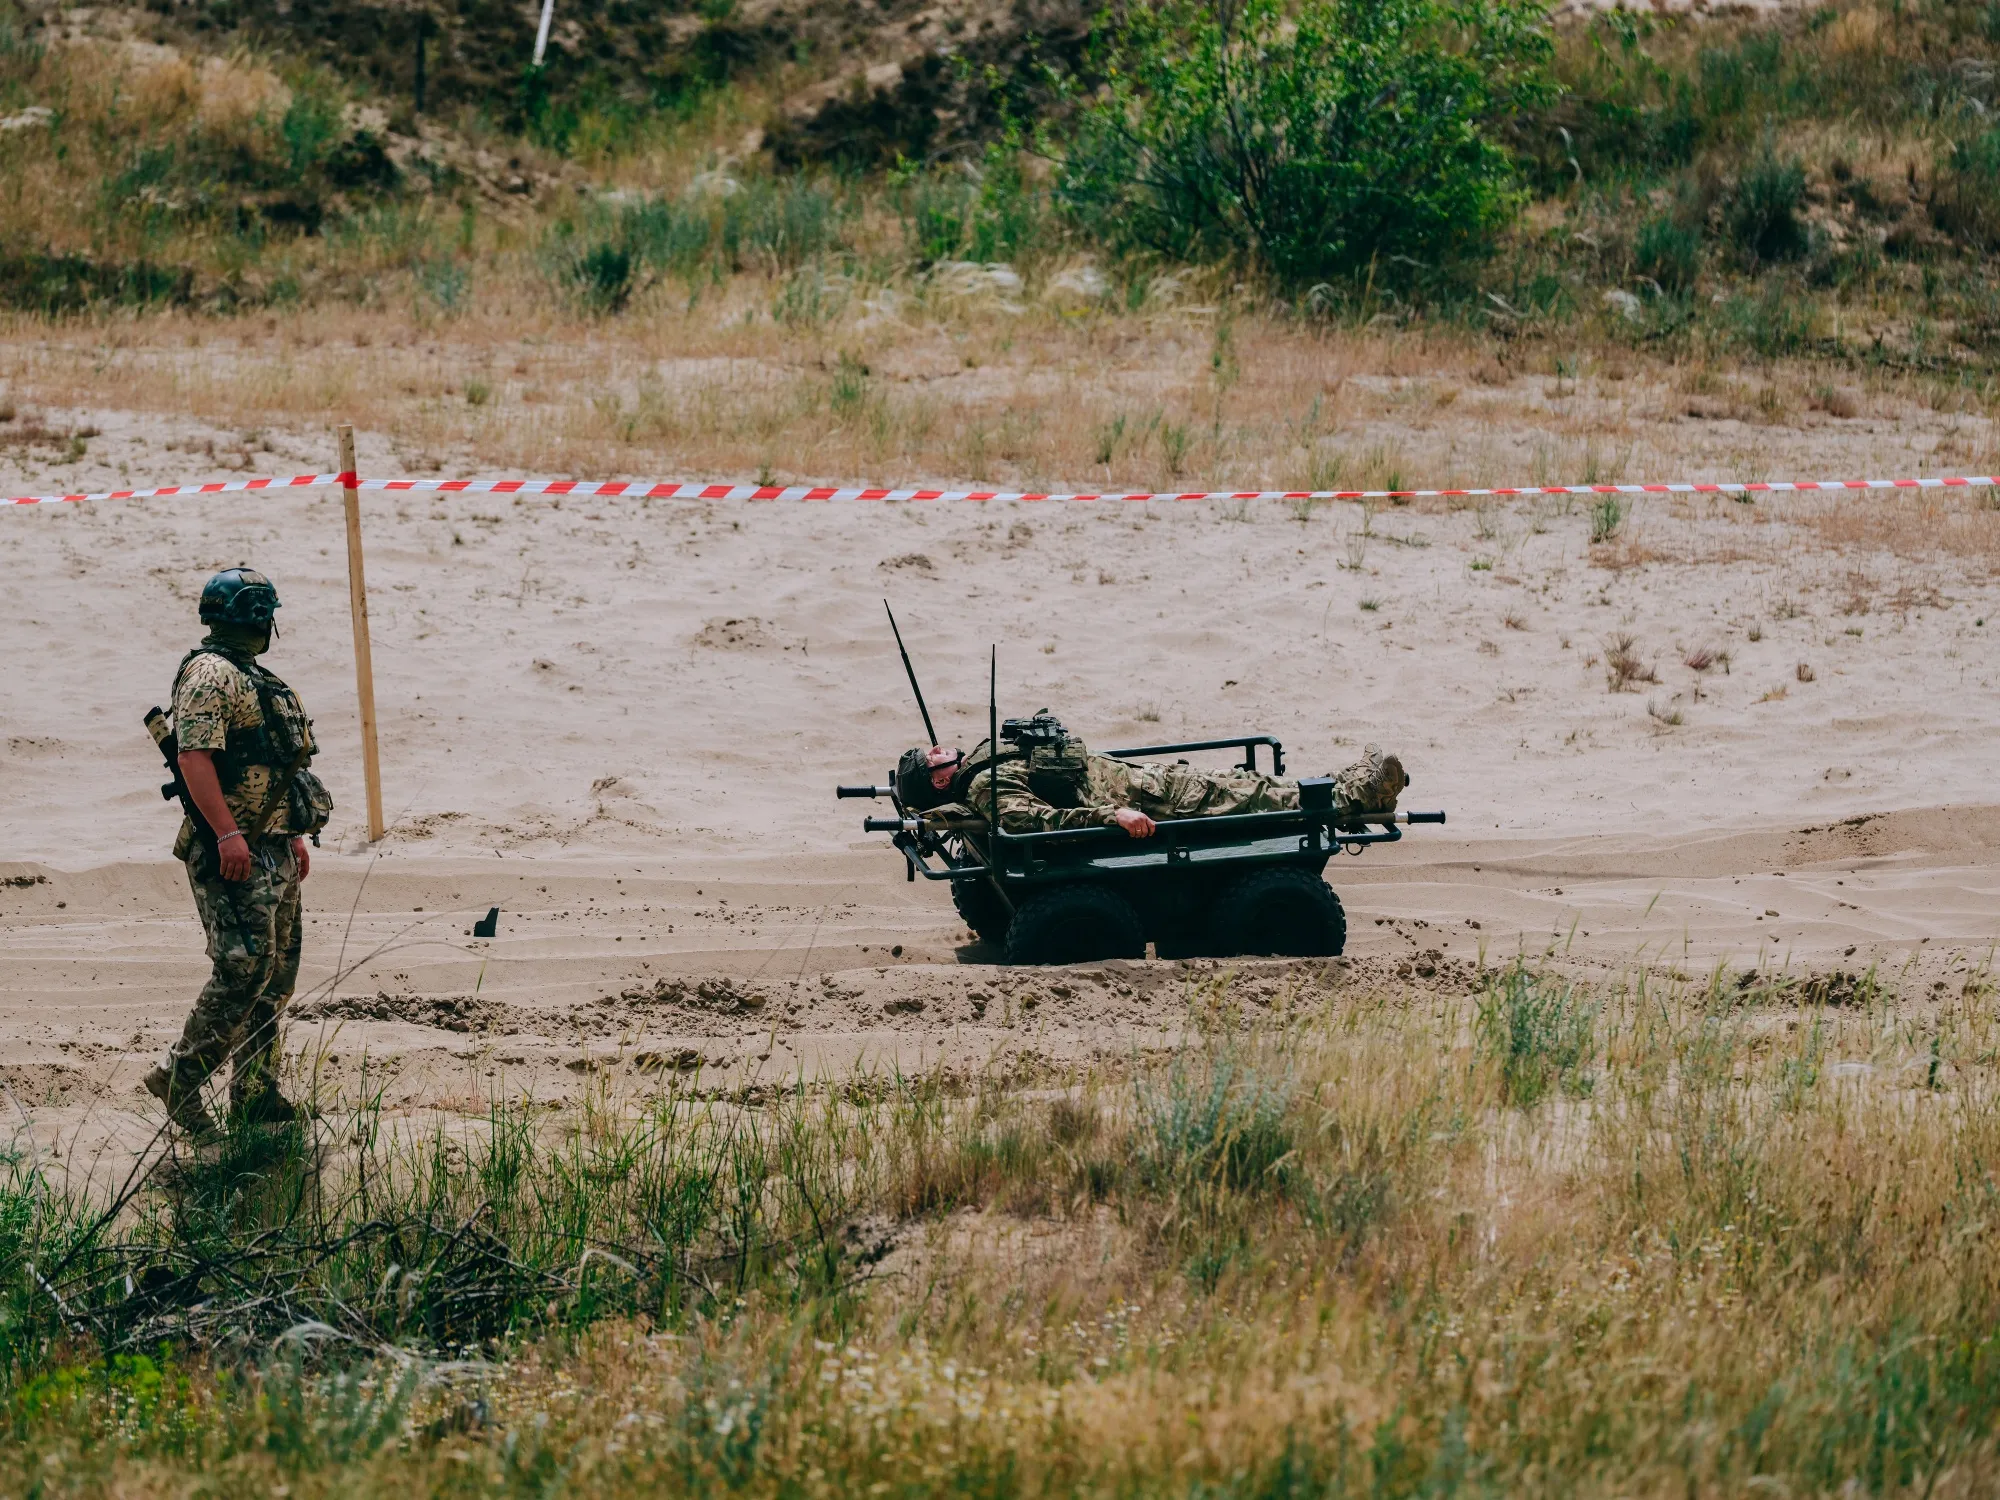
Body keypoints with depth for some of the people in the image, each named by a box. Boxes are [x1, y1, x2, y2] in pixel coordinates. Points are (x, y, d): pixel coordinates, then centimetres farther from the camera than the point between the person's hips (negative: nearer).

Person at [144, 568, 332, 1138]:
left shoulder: (253, 678, 19)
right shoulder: (210, 674, -13)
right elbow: (195, 756, -22)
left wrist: (293, 836, 24)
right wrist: (228, 834, -28)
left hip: (273, 850, 10)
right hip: (233, 853, -10)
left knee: (277, 972, 10)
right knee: (244, 969, -15)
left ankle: (255, 1091, 14)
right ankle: (179, 1077, -7)